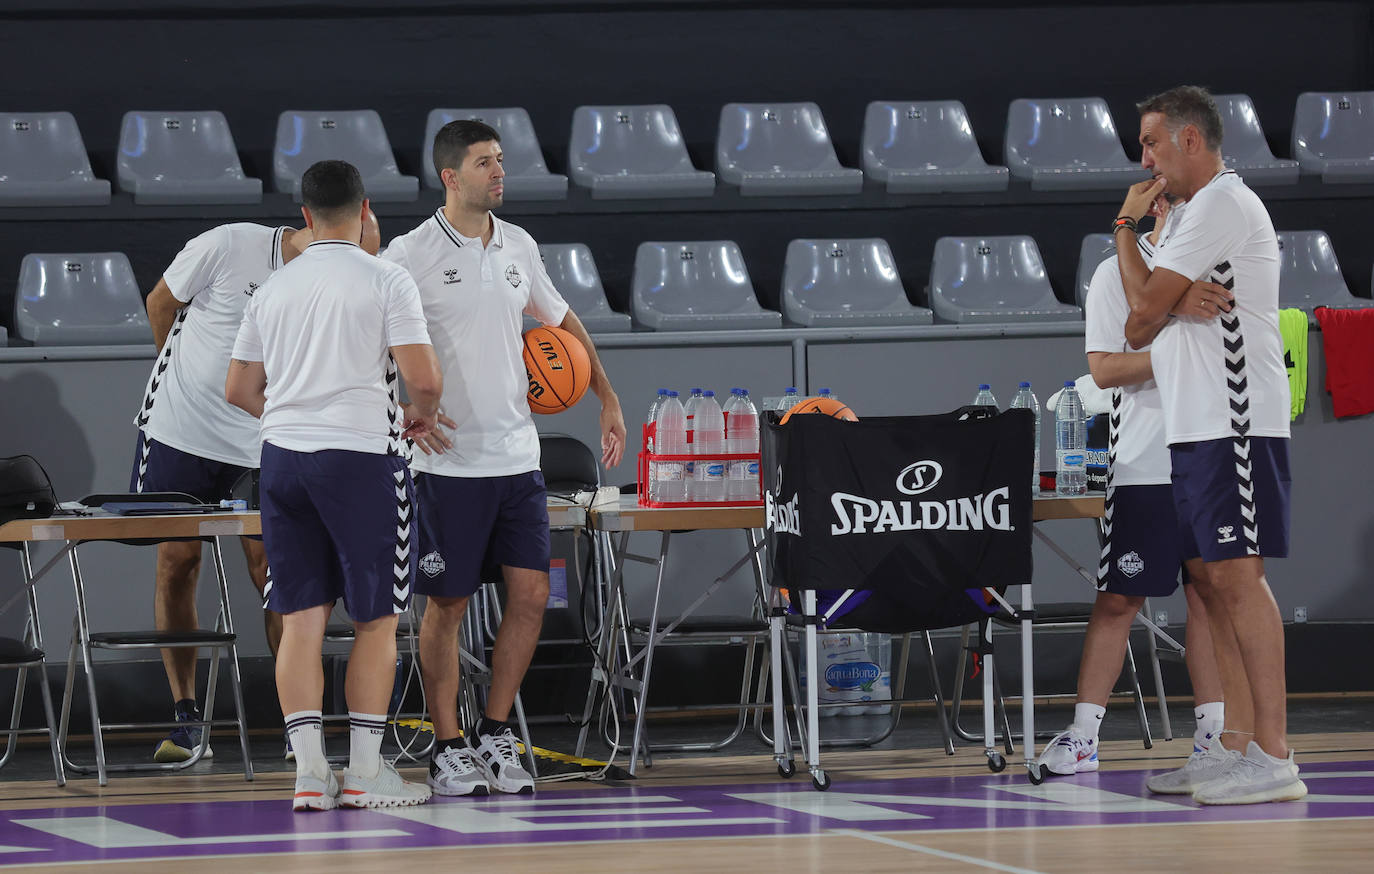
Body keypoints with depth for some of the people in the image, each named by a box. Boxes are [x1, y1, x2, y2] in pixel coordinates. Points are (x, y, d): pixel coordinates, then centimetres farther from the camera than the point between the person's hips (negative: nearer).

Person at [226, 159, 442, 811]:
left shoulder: (273, 288, 11)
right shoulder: (385, 280, -5)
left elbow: (239, 390, 15)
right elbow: (423, 376, -13)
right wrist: (422, 413, 9)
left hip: (282, 456, 5)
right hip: (361, 457, -5)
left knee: (300, 618, 6)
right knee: (376, 620, 5)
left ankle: (309, 774, 2)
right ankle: (365, 774, 6)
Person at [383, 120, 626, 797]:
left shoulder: (519, 247, 9)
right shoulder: (411, 256, -8)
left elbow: (560, 320, 25)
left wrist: (608, 399, 22)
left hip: (517, 456, 5)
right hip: (449, 459, -5)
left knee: (531, 593, -1)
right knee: (448, 605, 1)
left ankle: (495, 734, 12)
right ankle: (449, 748, 10)